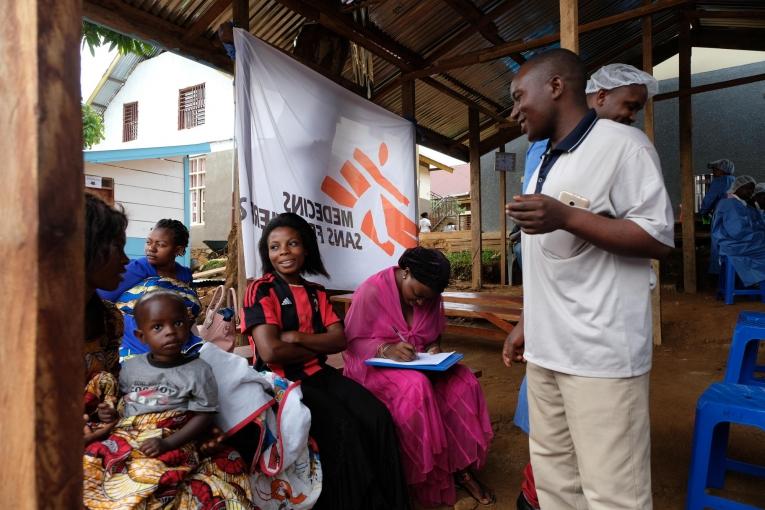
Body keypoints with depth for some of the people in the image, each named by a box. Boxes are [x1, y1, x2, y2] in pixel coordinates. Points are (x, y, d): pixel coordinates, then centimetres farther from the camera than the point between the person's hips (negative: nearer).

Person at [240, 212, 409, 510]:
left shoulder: (316, 293, 12)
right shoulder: (260, 291, -6)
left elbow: (339, 340, 0)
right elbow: (270, 351, -18)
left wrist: (296, 337, -15)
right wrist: (317, 348, -6)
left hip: (318, 374, 5)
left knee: (377, 417, -15)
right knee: (343, 427, -25)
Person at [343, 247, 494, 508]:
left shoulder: (430, 297, 1)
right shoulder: (372, 291, -17)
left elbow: (434, 336, 13)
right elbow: (353, 341, -16)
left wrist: (434, 349, -11)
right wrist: (387, 349, -33)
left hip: (419, 365, 6)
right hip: (374, 366, -5)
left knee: (464, 381, -18)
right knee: (417, 387, -34)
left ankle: (461, 466, -6)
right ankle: (430, 482, -17)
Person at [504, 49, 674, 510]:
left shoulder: (621, 144, -7)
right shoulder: (547, 165, 18)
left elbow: (660, 238, -12)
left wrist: (567, 217, -22)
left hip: (601, 352, -8)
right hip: (546, 349, 8)